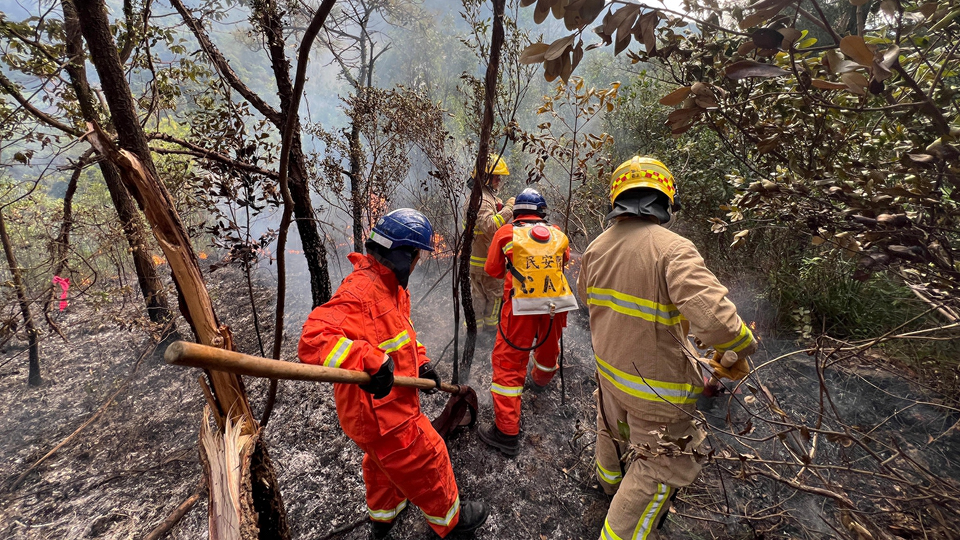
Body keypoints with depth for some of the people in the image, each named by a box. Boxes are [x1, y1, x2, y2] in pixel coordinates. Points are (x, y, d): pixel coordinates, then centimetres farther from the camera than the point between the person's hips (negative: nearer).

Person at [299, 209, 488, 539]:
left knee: (383, 461, 31)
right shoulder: (360, 293, -31)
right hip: (382, 415, -9)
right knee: (426, 462, 13)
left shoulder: (388, 285, 1)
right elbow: (314, 341, -40)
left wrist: (421, 363, 7)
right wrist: (371, 361, -49)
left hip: (390, 404, 9)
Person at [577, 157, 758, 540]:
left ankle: (610, 480, 62)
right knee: (659, 465, 16)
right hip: (657, 383, -7)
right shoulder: (673, 249, -27)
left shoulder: (597, 247, -6)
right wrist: (743, 347, -14)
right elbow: (715, 318, -35)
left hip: (610, 367, 7)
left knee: (613, 427, 33)